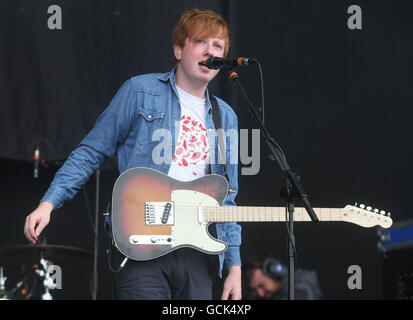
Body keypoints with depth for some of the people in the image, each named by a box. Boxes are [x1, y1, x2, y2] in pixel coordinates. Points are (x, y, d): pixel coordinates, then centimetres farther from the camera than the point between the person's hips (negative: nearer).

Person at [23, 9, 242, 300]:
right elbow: (91, 152, 3)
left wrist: (233, 267, 10)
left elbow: (227, 200, 18)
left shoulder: (226, 117, 17)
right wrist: (47, 204, -8)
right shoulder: (140, 92, 3)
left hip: (198, 253, 5)